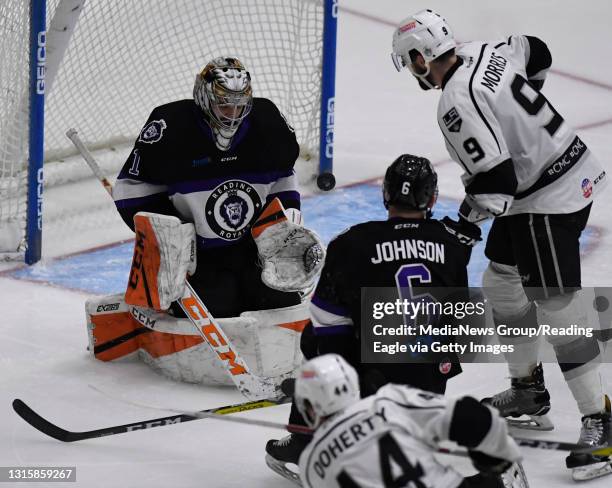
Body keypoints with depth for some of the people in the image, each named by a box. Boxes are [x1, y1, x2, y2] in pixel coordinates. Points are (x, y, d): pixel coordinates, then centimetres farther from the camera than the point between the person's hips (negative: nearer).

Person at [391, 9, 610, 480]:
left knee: (556, 308, -11)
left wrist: (467, 220, -8)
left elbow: (496, 182, -27)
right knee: (501, 282, 20)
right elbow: (537, 54, 23)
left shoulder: (458, 105, -24)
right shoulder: (483, 52, 2)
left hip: (549, 201, -11)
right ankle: (529, 392, 29)